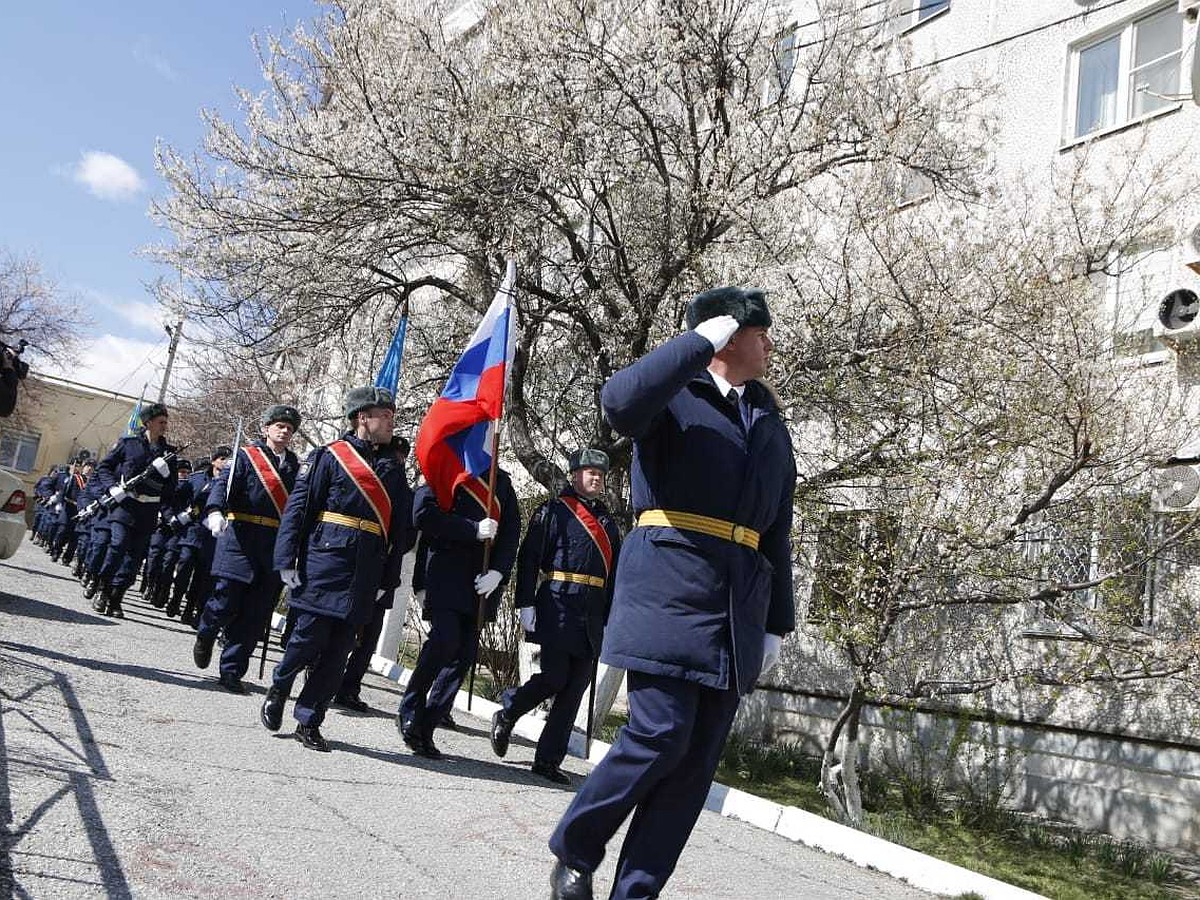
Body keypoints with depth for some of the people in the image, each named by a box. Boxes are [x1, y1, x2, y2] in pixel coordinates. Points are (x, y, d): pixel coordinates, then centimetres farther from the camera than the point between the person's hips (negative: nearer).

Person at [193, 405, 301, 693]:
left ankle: (232, 671, 12)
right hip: (241, 540, -3)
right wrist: (215, 510, -30)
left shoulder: (295, 465, 15)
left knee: (256, 615, 2)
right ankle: (205, 635, 31)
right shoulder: (247, 456, 3)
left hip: (277, 546, 3)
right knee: (227, 602, -3)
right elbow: (223, 483, -11)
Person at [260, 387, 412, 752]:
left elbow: (400, 528, 14)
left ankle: (309, 721, 17)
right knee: (309, 638, 0)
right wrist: (287, 563, -9)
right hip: (324, 567, -4)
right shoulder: (329, 456, 0)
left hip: (364, 579, 4)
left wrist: (389, 578, 10)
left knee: (337, 652, 6)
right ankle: (277, 691, 27)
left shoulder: (393, 468, 14)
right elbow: (297, 509, -3)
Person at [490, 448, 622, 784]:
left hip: (592, 618, 6)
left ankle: (548, 760, 12)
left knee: (574, 690, 4)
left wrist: (611, 618, 13)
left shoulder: (607, 521, 18)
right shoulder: (553, 511, 0)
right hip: (557, 610, -5)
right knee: (554, 679, -7)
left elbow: (614, 572, 18)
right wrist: (525, 604, -12)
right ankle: (506, 715, 21)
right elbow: (528, 558, -5)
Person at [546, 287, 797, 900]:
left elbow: (776, 533, 19)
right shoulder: (673, 394, 2)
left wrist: (777, 622, 16)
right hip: (668, 588, -6)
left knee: (697, 759, 3)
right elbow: (619, 402, -24)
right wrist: (698, 340, -15)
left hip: (737, 608, 6)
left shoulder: (770, 422, 19)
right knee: (661, 735, -12)